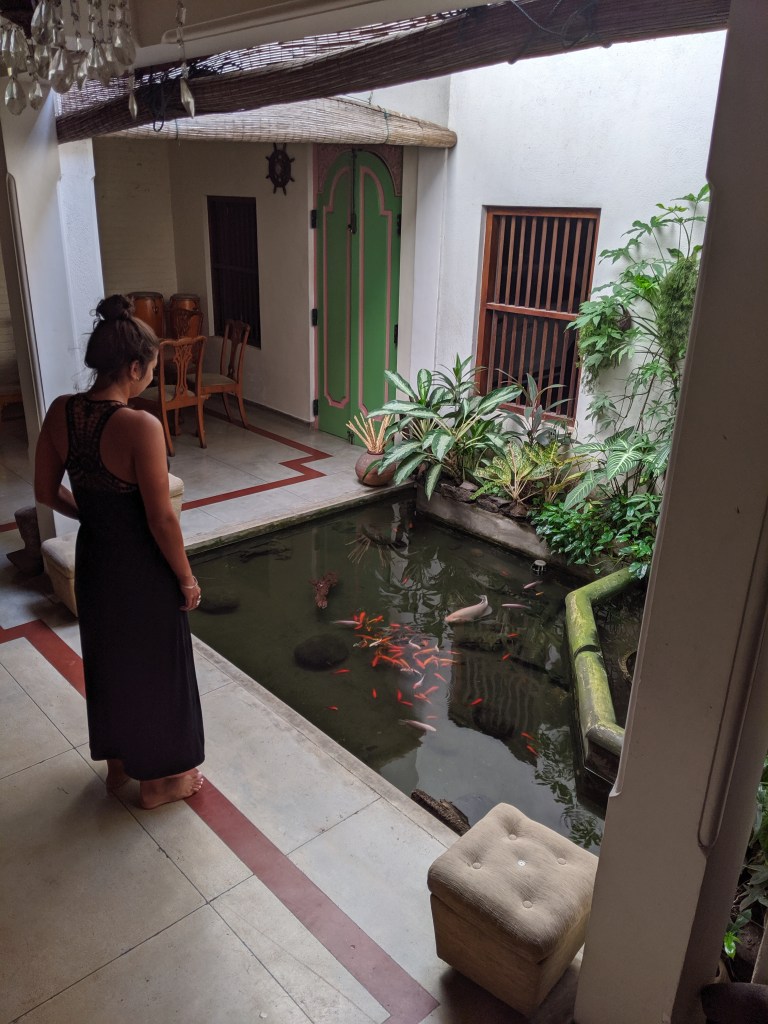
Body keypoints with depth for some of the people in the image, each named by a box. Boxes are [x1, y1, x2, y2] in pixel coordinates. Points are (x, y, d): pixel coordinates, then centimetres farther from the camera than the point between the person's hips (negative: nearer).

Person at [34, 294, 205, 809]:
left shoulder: (60, 412, -6)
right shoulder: (141, 426, -27)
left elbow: (47, 491, 5)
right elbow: (162, 520, -23)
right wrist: (187, 578, -9)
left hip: (92, 560, 7)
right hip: (142, 570, -7)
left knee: (107, 659, 25)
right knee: (153, 668, 13)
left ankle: (118, 762, 45)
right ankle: (158, 780, 33)